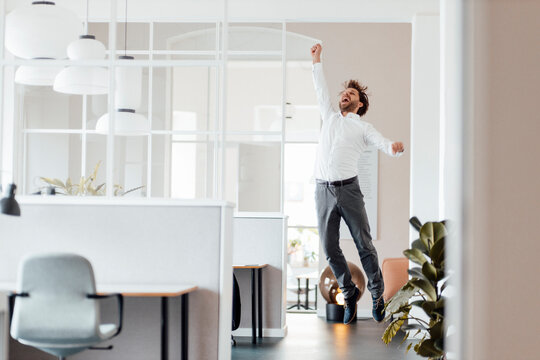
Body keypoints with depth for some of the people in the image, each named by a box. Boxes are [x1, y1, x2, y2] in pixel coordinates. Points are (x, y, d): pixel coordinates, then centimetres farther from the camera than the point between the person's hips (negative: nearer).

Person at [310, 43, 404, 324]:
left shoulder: (362, 127, 9)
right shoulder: (330, 117, 21)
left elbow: (385, 144, -3)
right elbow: (321, 89, 29)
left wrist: (397, 148, -26)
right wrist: (316, 60, 32)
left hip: (348, 190, -3)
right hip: (323, 190, 3)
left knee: (364, 244, -3)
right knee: (329, 248, 2)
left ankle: (377, 293, 9)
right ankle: (349, 292, 16)